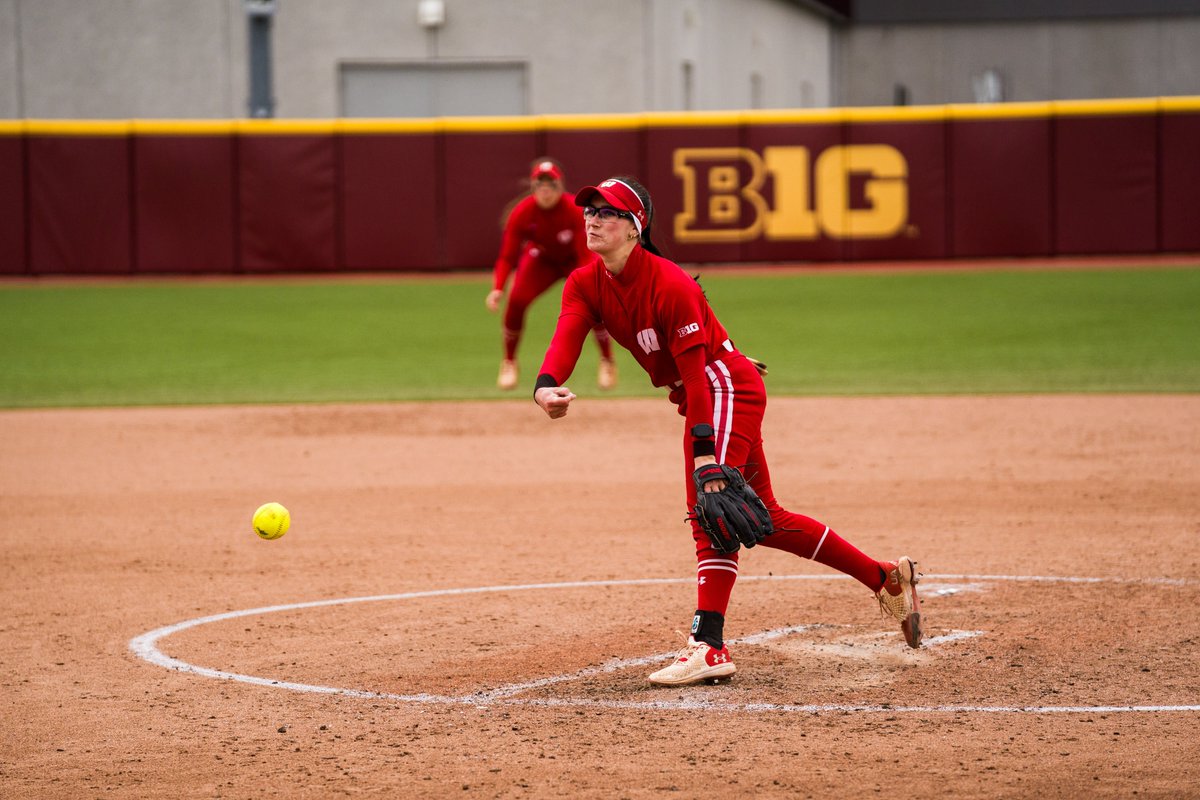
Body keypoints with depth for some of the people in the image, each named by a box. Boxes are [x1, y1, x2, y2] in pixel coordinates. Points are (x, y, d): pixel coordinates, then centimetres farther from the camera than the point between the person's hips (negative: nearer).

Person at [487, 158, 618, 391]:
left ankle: (608, 362, 0)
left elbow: (586, 254, -34)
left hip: (574, 259, -2)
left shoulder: (575, 211, -32)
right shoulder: (522, 212, -26)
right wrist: (497, 288, -41)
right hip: (542, 259, 2)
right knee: (516, 301, -20)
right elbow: (507, 255, -24)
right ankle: (508, 363, 1)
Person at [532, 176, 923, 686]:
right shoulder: (585, 285, -2)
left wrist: (705, 451, -33)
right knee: (763, 518, 14)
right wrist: (545, 385, -42)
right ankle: (887, 578, 25)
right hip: (699, 397, 9)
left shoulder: (670, 284, -23)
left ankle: (709, 646, -26)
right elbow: (567, 336, -20)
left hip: (727, 387, -9)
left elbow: (693, 369, -26)